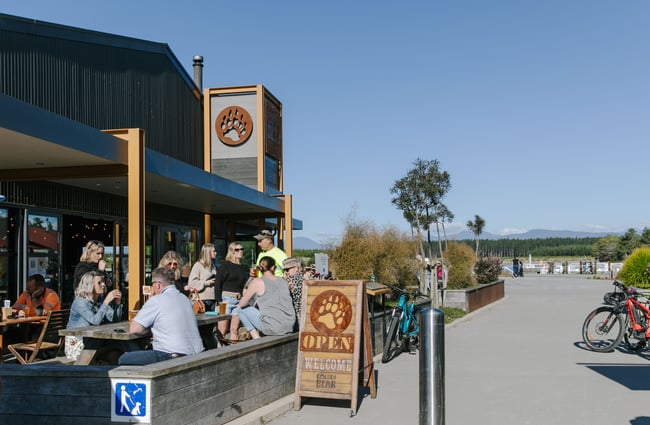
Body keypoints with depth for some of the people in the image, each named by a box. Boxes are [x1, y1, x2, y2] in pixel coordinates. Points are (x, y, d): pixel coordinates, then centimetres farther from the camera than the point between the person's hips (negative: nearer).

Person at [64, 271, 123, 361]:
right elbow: (95, 321, -30)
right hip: (77, 345, -6)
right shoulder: (80, 302, -17)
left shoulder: (101, 300, 4)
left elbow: (115, 319, -3)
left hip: (93, 341, 6)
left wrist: (117, 302, -16)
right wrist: (107, 301, -31)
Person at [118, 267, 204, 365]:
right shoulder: (185, 299, 15)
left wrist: (149, 328, 10)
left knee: (123, 360, 1)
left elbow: (134, 329, -6)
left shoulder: (156, 300, -7)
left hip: (173, 357, -9)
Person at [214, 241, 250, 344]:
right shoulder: (225, 265, -1)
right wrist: (218, 301, -12)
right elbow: (218, 284, -5)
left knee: (235, 330, 7)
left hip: (239, 300, 5)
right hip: (227, 298, -5)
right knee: (222, 330, -5)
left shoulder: (244, 268, 14)